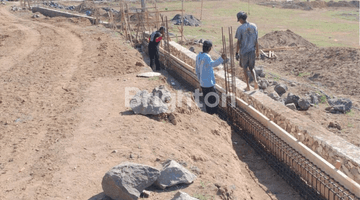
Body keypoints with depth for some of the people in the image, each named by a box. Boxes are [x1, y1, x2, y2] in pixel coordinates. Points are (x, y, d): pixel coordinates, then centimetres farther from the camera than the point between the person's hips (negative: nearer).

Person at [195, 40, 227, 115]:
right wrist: (221, 59, -57)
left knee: (206, 100, 17)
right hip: (209, 83, -9)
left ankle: (209, 113, 27)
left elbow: (197, 69, 14)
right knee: (213, 100, 1)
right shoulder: (206, 57, -21)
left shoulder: (198, 56, 5)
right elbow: (212, 64, -43)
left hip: (202, 83, 9)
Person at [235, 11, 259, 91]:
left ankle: (248, 86, 14)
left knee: (245, 68, 12)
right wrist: (257, 51, 13)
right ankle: (255, 80, -6)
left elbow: (239, 42, -10)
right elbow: (256, 40, 4)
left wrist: (237, 53, -3)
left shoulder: (240, 28, -11)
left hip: (243, 51, -3)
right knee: (251, 68, 19)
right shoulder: (254, 26, 1)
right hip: (252, 51, 4)